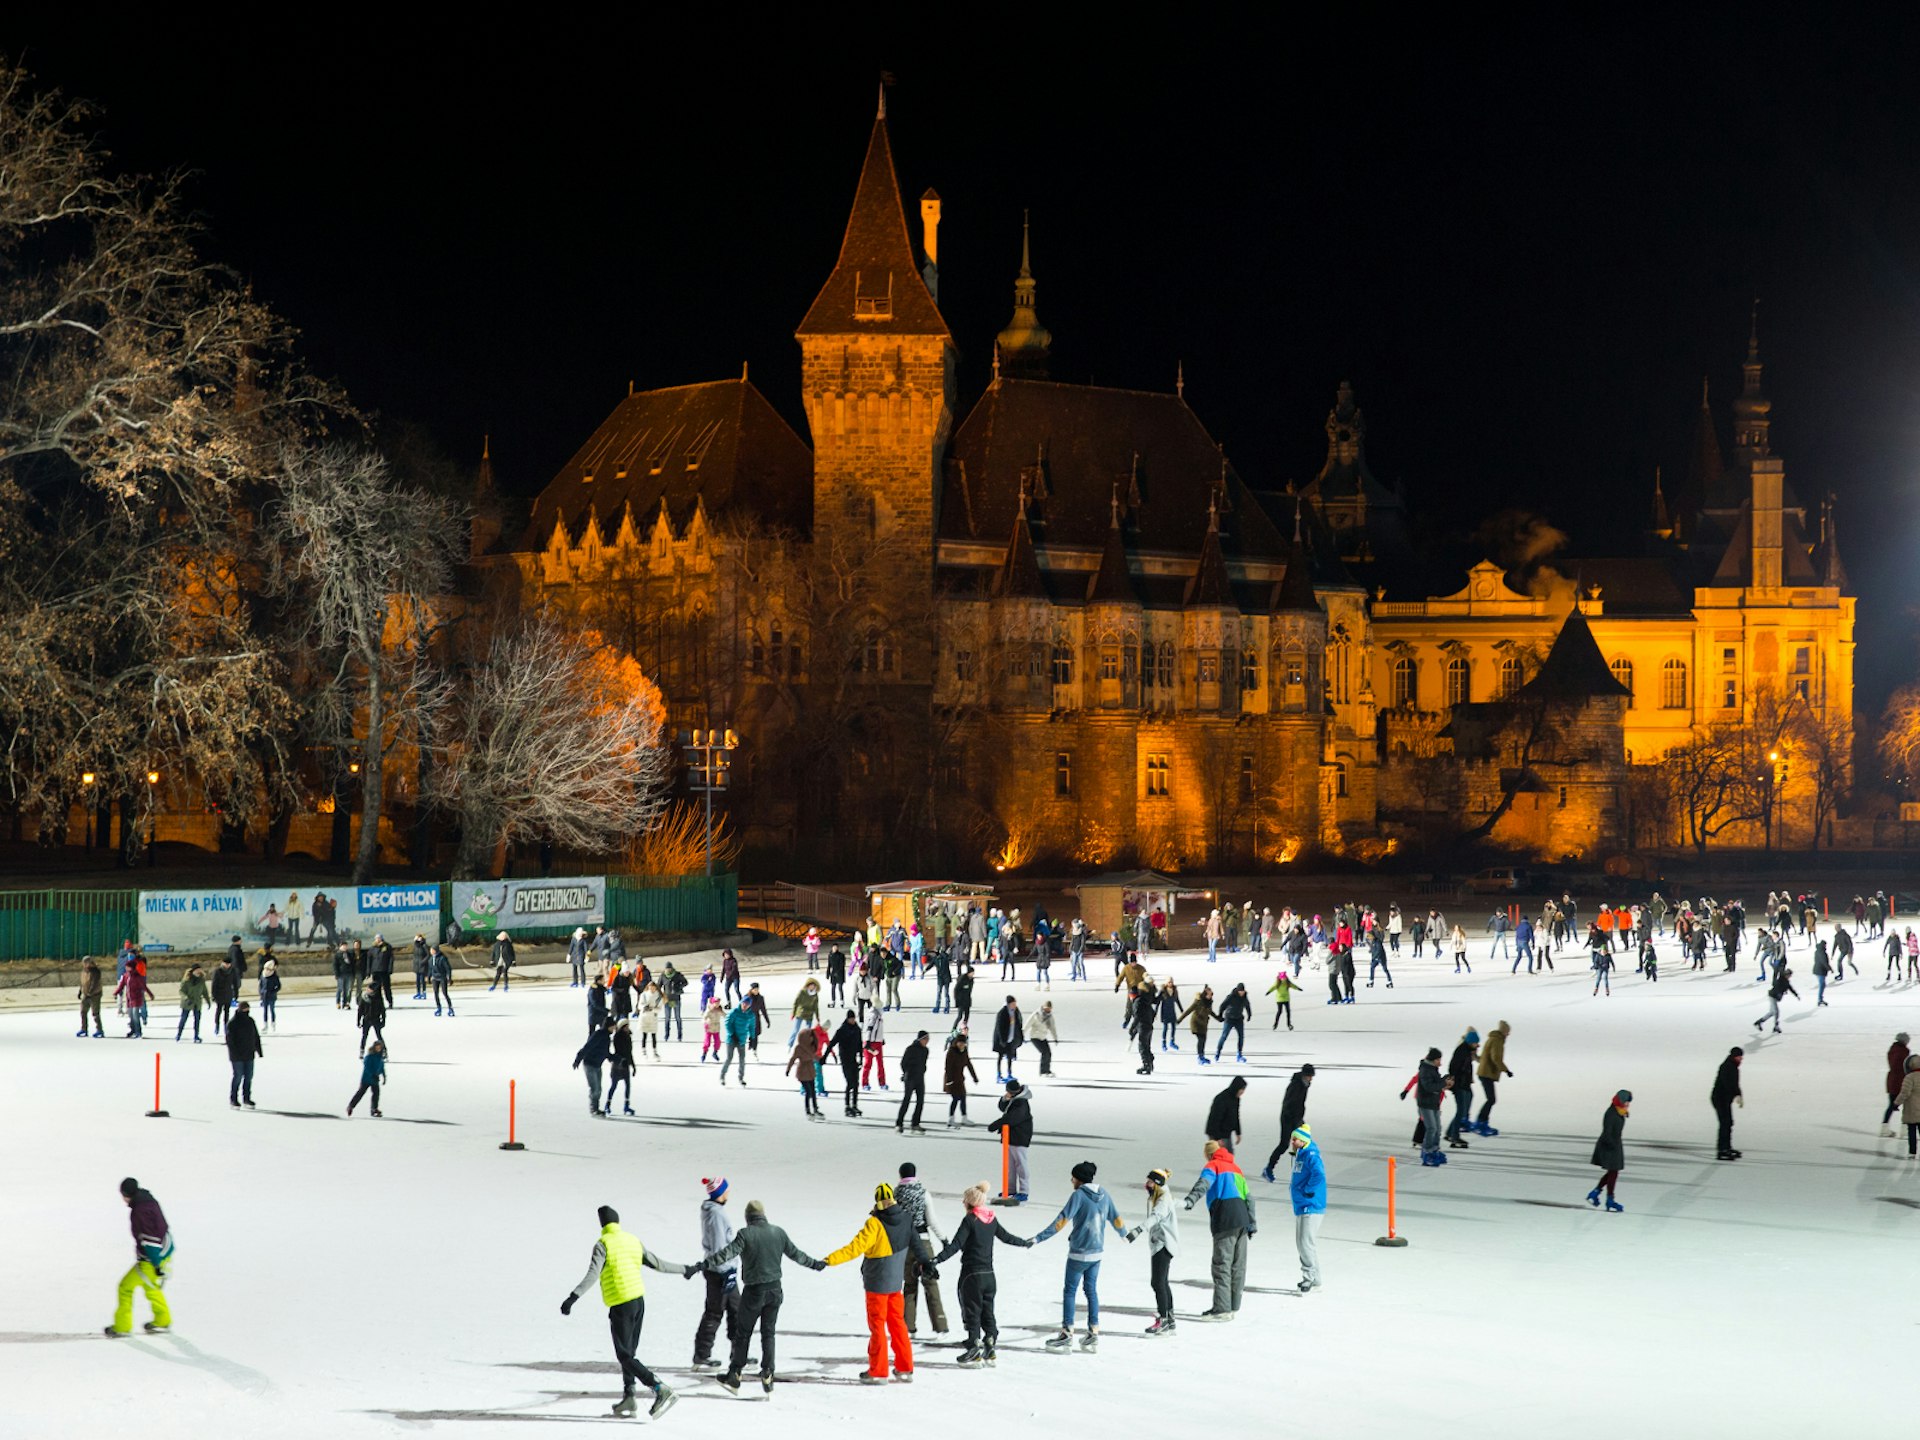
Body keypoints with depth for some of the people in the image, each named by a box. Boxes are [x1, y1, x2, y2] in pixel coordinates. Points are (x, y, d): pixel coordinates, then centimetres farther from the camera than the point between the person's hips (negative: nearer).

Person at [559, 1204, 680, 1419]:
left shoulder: (603, 1244, -9)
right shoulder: (633, 1241, 9)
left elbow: (592, 1274, -22)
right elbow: (657, 1264, 15)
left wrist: (573, 1297, -30)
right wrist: (683, 1269, 32)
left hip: (620, 1306, -7)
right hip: (639, 1300, 7)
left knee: (625, 1356, -5)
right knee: (628, 1352, 18)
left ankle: (659, 1389, -20)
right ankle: (628, 1398, 19)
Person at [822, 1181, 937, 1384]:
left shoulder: (875, 1224, -21)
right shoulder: (906, 1220, 0)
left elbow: (855, 1248, -27)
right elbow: (917, 1244, 14)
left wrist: (830, 1260, -28)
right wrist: (928, 1263, 30)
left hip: (877, 1283, -6)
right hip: (897, 1281, 6)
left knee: (877, 1326, 2)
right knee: (897, 1323, 16)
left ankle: (878, 1372, 7)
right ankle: (905, 1369, 21)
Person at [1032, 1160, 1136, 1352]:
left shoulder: (1078, 1195, -15)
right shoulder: (1104, 1195, 4)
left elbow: (1062, 1220, -20)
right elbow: (1116, 1219, 15)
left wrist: (1040, 1238, -21)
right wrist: (1126, 1235, 35)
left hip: (1079, 1253, -7)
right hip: (1098, 1251, 7)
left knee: (1069, 1291, 3)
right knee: (1091, 1289, 14)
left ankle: (1067, 1333, 3)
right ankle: (1093, 1333, 13)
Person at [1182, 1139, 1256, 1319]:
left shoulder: (1213, 1166, 5)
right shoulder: (1235, 1167, 27)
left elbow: (1204, 1183, -17)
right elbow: (1249, 1197, 29)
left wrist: (1191, 1199, -33)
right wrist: (1252, 1223, 34)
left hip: (1225, 1219, -7)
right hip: (1243, 1219, 7)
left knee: (1222, 1264, -8)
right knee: (1238, 1265, 11)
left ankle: (1222, 1308, -12)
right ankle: (1233, 1306, 17)